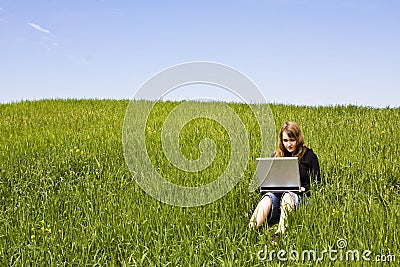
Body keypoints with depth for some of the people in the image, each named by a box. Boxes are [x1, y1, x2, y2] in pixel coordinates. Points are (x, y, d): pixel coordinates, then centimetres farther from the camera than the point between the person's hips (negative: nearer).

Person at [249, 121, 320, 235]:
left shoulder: (309, 156, 9)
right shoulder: (276, 155, 19)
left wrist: (303, 188, -12)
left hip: (299, 196, -2)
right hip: (277, 193, 2)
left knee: (287, 195, -38)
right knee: (268, 197, -33)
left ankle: (281, 232, -59)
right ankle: (251, 230, -57)